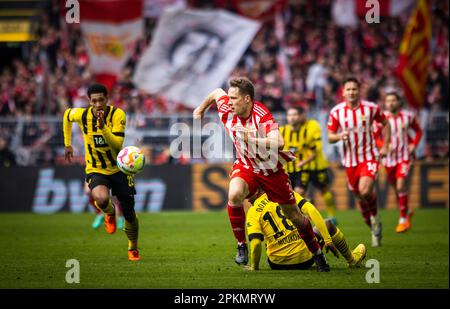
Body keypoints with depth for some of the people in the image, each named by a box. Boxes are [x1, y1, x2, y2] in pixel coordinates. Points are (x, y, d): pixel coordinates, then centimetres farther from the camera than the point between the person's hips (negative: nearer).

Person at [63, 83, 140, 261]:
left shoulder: (117, 115, -17)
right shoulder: (82, 115, -11)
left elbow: (117, 144, -26)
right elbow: (66, 115, 13)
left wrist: (102, 126, -37)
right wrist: (67, 144, 15)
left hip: (119, 168, 0)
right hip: (95, 170, 0)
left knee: (129, 212, 4)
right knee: (101, 199, -32)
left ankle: (133, 248, 33)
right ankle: (109, 213, 7)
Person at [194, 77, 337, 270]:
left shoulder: (262, 115, -30)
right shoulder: (227, 111, -16)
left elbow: (278, 143, -44)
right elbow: (217, 92, 8)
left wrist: (252, 139, -51)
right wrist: (201, 109, 23)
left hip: (271, 170, -2)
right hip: (245, 166, 2)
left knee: (294, 216, 9)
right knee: (234, 194, -32)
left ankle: (317, 253, 33)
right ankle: (241, 246, -17)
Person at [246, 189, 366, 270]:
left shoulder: (253, 212, -5)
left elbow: (255, 243, -16)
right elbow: (311, 211, -9)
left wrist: (254, 268, 0)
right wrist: (328, 239, -6)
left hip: (278, 265, 0)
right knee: (328, 224, 26)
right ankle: (352, 260, 44)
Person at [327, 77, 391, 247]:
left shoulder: (371, 108, -5)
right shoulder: (336, 112, -3)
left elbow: (385, 124, 12)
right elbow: (330, 137, 0)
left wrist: (385, 146, 4)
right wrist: (339, 136, -22)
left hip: (369, 158, -3)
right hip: (350, 161, 3)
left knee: (365, 191, -25)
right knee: (359, 196, 9)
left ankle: (375, 216, 5)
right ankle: (374, 228, 30)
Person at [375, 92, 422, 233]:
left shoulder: (408, 116, -3)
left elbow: (418, 131, 13)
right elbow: (375, 138, 0)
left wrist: (414, 144, -3)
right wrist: (385, 145, -18)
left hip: (405, 156, -2)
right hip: (389, 157, 2)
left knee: (400, 184, -19)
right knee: (395, 187, 11)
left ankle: (403, 219, -9)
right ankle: (407, 211, 39)